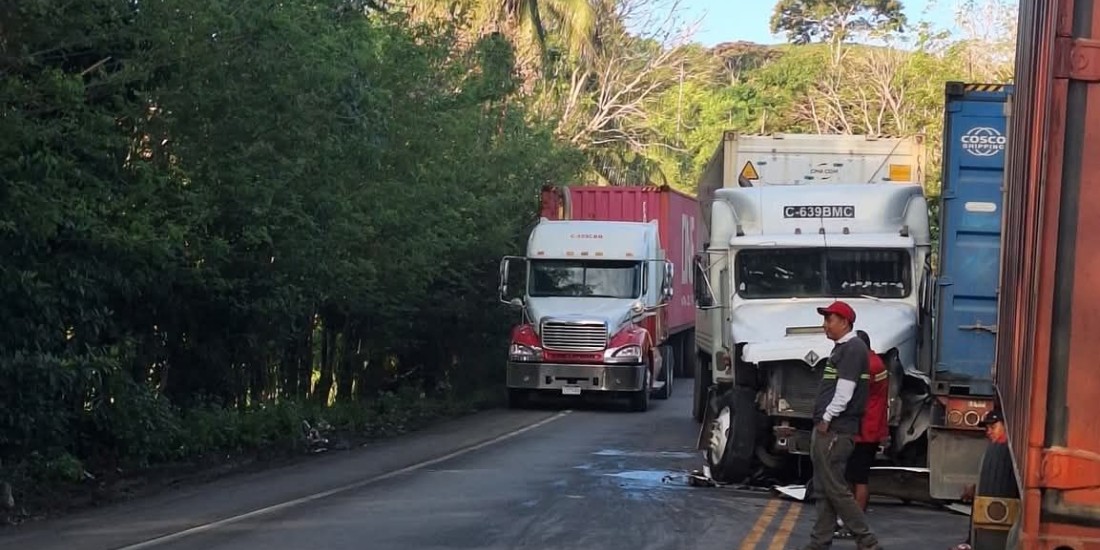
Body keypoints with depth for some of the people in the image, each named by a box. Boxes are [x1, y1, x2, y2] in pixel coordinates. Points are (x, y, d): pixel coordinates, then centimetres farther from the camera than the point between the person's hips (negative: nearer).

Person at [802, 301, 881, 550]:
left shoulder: (853, 348, -13)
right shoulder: (841, 348, 18)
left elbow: (844, 391, -20)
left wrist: (827, 419, -15)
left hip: (835, 430, -10)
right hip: (826, 429, 10)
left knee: (835, 488, -9)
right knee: (823, 490, 11)